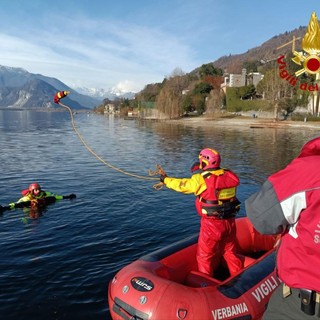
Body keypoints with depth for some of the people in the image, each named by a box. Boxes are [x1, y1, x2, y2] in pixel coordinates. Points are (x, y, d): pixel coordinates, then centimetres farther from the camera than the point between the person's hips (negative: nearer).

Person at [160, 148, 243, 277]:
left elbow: (182, 185, -2)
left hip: (212, 224, -6)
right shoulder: (228, 175, -1)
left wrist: (166, 179, 14)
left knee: (204, 256, 11)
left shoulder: (201, 179, -15)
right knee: (230, 252, 24)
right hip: (230, 222, 6)